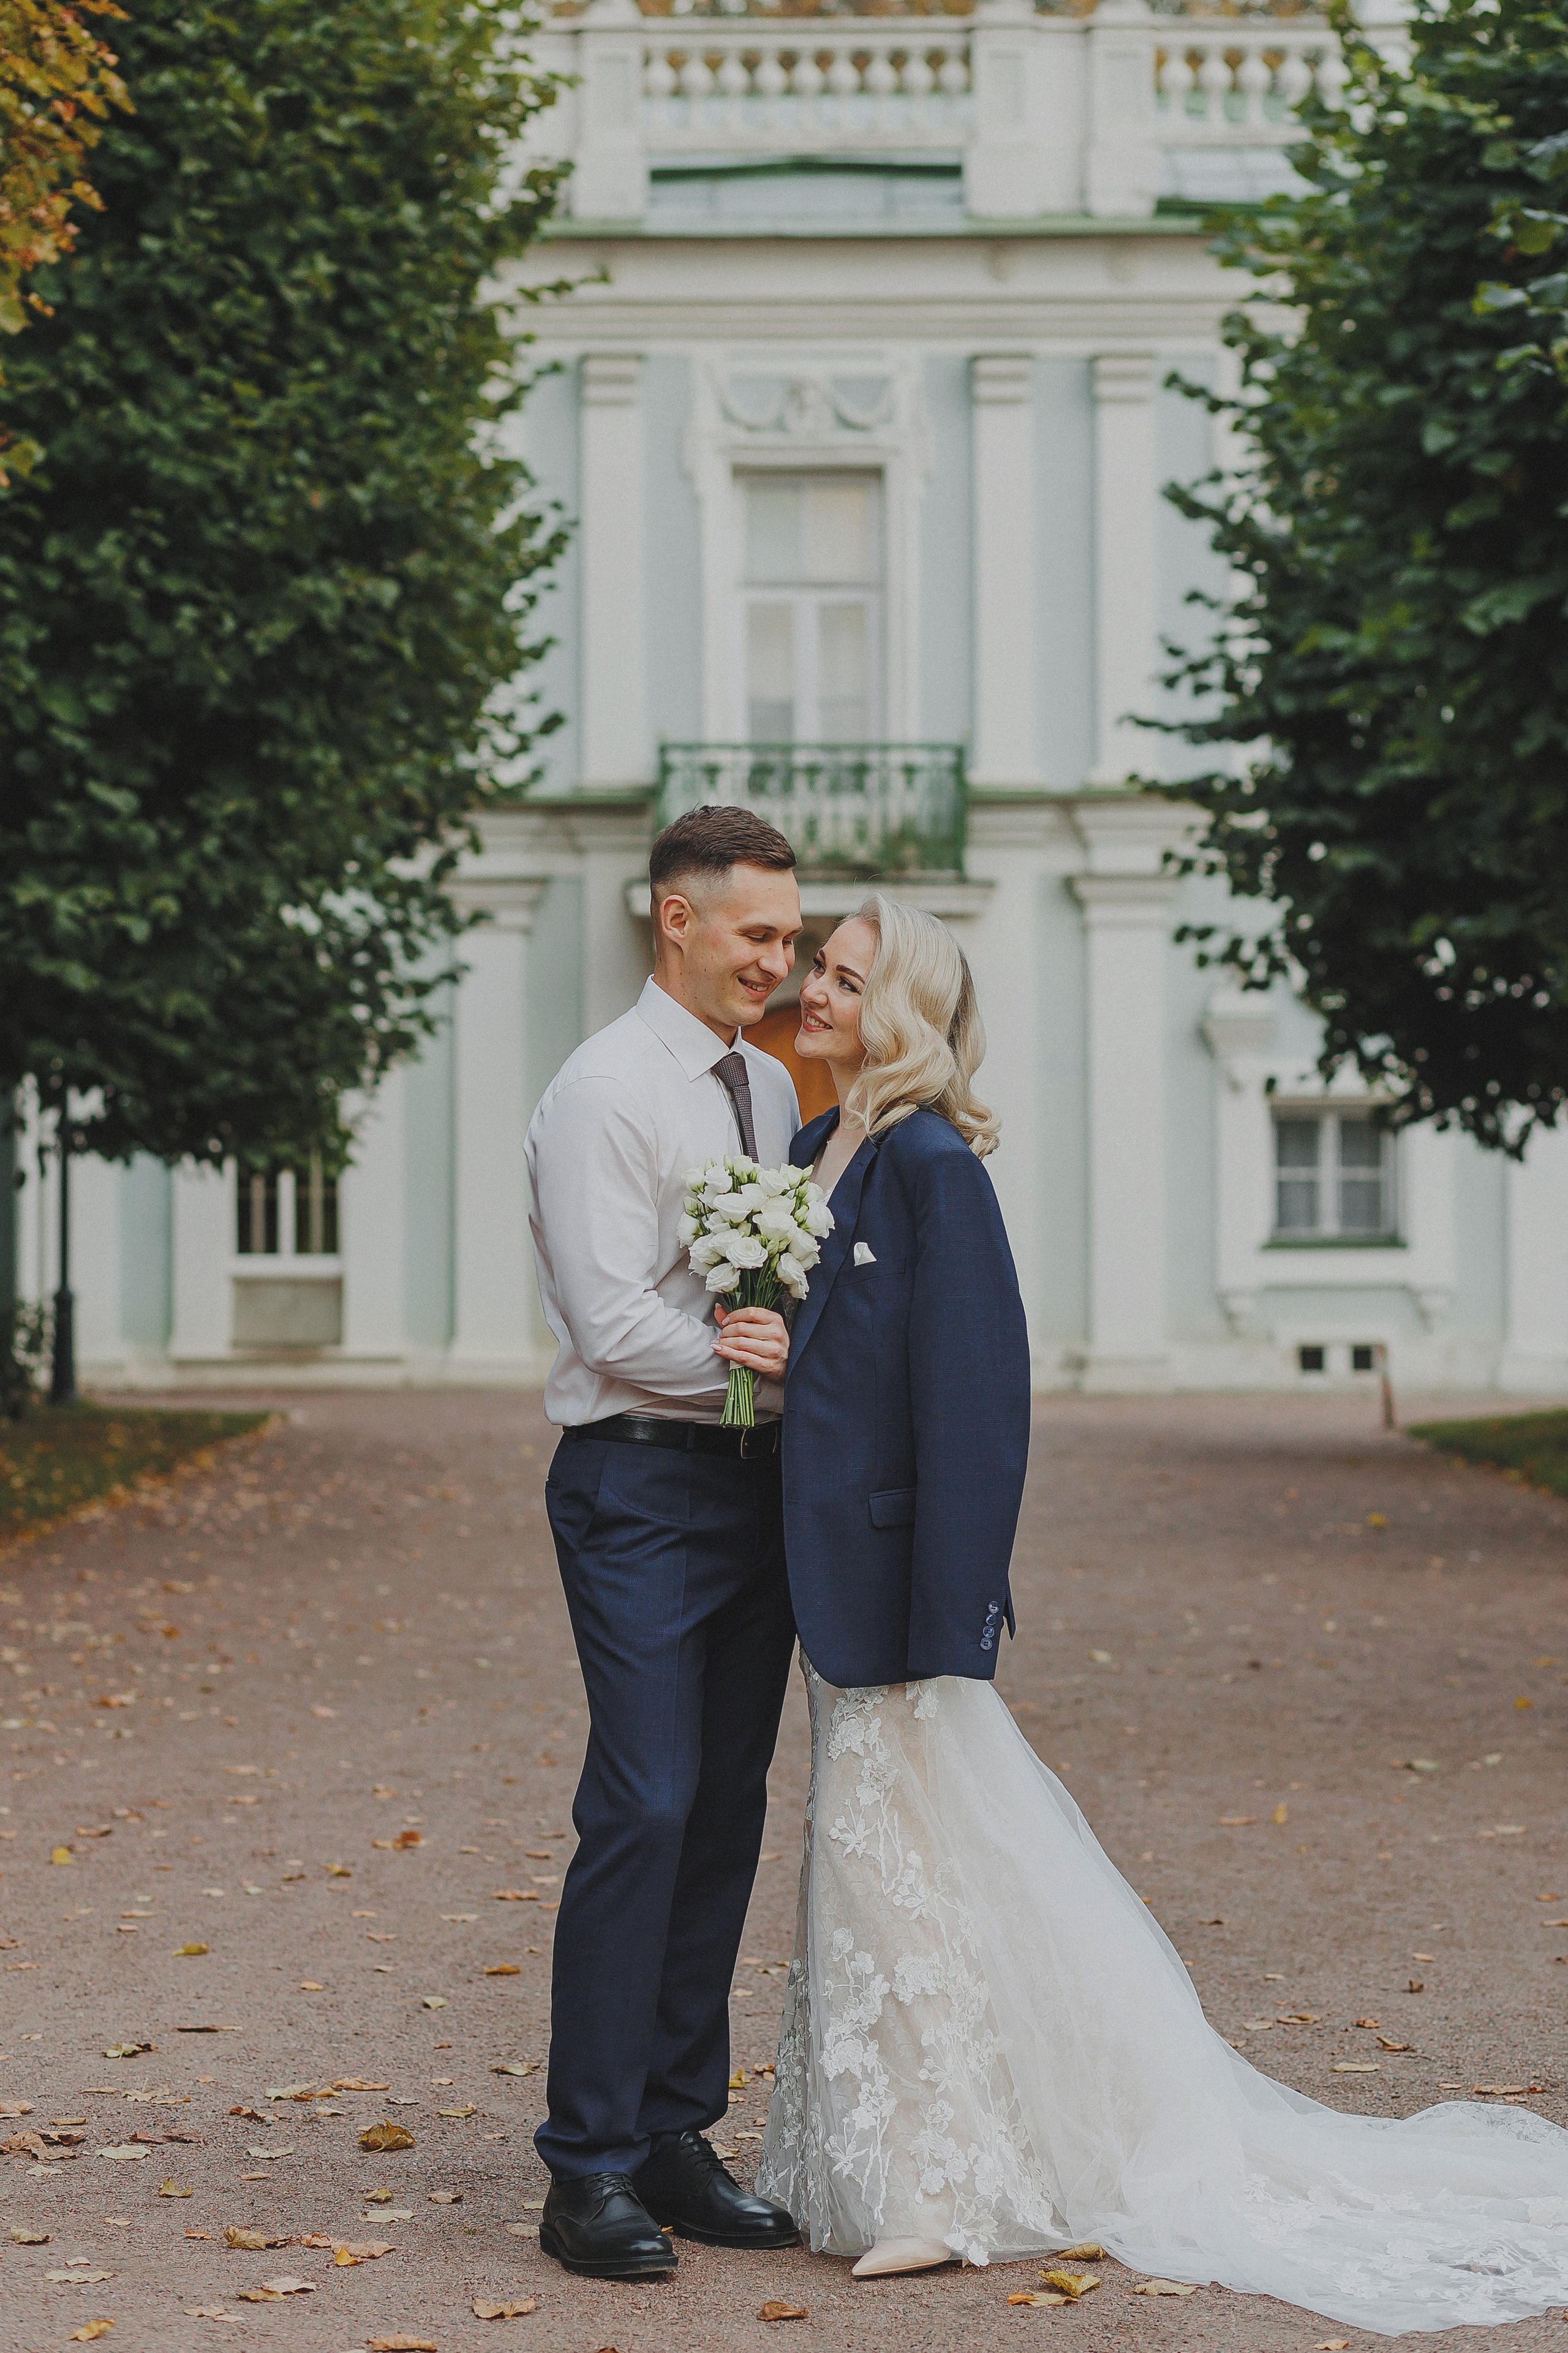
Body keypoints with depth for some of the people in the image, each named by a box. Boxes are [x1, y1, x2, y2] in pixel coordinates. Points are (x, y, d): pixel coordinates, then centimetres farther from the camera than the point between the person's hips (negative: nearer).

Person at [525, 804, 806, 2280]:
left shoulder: (770, 1088, 15)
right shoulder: (604, 1092, -9)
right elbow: (613, 1324, -16)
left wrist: (797, 1353, -3)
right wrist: (784, 1367, -16)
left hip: (755, 1485, 8)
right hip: (642, 1487, -8)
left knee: (727, 1814, 8)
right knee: (644, 1811, -11)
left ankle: (674, 2137, 17)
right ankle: (589, 2170, -4)